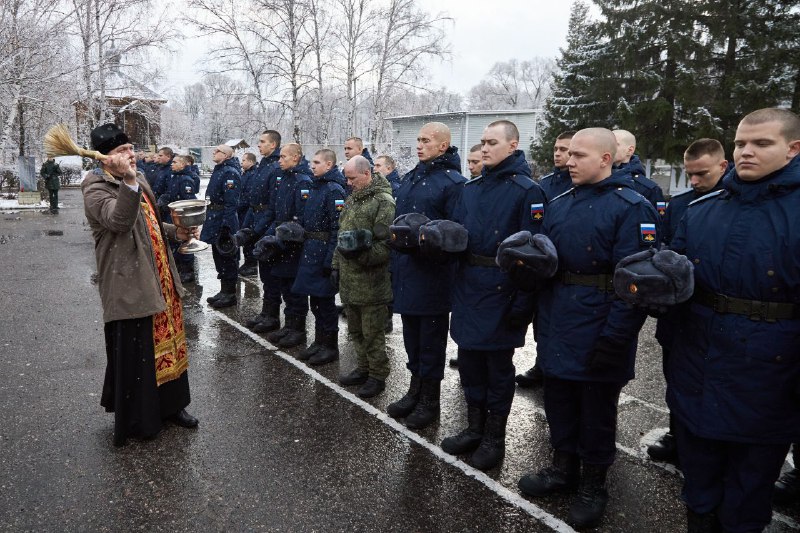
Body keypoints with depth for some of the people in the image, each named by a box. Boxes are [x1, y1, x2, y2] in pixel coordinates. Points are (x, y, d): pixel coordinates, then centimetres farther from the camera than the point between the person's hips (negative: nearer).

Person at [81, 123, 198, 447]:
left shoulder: (137, 181, 14)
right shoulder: (96, 188, -11)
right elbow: (120, 220, -31)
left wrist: (175, 233, 8)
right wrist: (129, 181, -41)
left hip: (160, 279, 8)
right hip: (130, 284, -8)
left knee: (168, 342, 16)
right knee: (133, 352, 1)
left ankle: (170, 404, 32)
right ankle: (135, 419, 18)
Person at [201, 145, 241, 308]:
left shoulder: (230, 172, -16)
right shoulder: (218, 170, 14)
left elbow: (231, 202, -22)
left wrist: (226, 224, -26)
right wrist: (209, 218, 19)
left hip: (224, 220, -10)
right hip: (214, 218, 10)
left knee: (227, 257, 0)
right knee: (218, 255, 16)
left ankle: (230, 294, 11)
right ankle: (224, 291, 27)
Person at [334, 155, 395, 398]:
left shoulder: (383, 202, -14)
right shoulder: (352, 199, 14)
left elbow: (386, 246, -20)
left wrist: (361, 254, -32)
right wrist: (336, 265, 18)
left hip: (371, 283, -8)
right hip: (349, 280, 8)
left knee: (372, 333, 3)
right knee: (356, 330, 19)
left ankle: (377, 376, 18)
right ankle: (363, 368, 35)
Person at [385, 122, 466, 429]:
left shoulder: (453, 182, -11)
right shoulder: (410, 179, 13)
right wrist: (395, 262, 14)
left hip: (433, 275, -7)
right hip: (406, 271, 8)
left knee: (431, 338, 6)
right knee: (411, 334, 17)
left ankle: (430, 400, 21)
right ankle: (416, 390, 33)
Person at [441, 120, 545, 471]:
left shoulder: (527, 191, -10)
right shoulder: (471, 189, 12)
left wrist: (523, 301, -18)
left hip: (501, 290, -6)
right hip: (467, 285, 7)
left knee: (498, 363, 7)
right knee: (469, 358, 14)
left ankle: (494, 438, 24)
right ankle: (475, 428, 33)